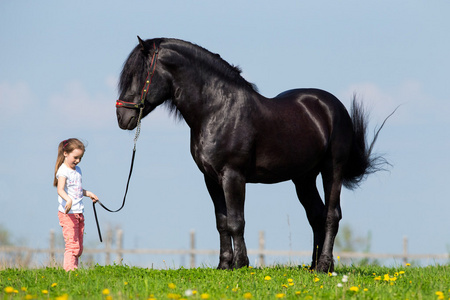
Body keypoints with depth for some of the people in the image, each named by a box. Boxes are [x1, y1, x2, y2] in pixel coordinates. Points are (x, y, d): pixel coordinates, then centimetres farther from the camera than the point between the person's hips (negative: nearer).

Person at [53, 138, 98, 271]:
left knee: (79, 247, 10)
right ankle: (69, 270, -15)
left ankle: (74, 269, 16)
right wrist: (68, 200, -45)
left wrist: (88, 193, 21)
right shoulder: (63, 171, -12)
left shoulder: (77, 170, 15)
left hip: (79, 213, 9)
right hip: (67, 214, -9)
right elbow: (60, 189, -28)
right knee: (72, 245, -14)